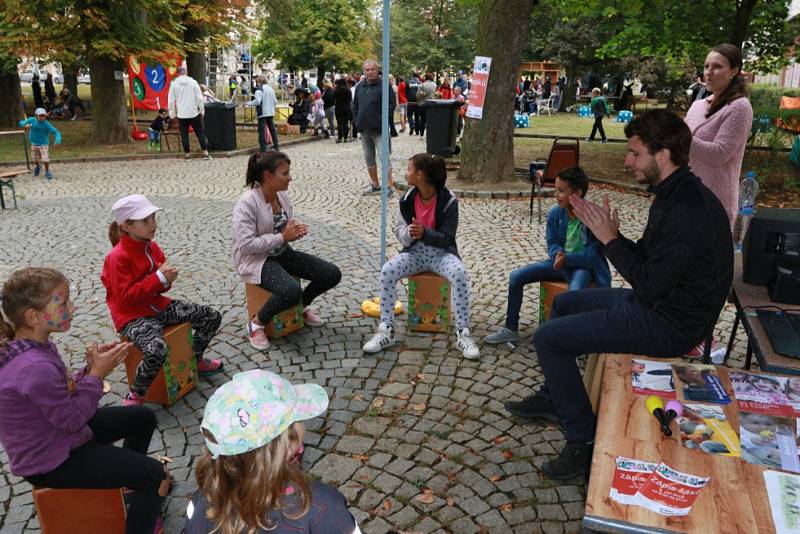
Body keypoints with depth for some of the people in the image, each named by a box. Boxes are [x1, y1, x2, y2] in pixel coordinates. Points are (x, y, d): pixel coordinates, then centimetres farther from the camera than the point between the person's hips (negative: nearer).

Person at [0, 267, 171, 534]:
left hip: (58, 428, 10)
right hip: (51, 461, -10)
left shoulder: (36, 345, -5)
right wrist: (97, 373, -22)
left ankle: (127, 477, 43)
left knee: (143, 417, 20)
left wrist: (92, 367, -12)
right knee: (152, 473, -13)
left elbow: (66, 392, 4)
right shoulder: (35, 368, -36)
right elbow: (72, 420, -26)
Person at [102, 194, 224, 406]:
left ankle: (195, 361, 24)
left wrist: (167, 277, -8)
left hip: (158, 305, 8)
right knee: (157, 350, -38)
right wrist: (159, 278, -25)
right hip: (132, 316, -8)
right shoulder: (118, 257, -18)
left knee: (212, 317, 0)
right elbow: (125, 296, -23)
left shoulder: (152, 247, 5)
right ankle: (134, 396, -10)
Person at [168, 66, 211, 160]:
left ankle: (187, 154, 9)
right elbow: (200, 98, -2)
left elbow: (171, 101, 1)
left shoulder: (174, 84, 0)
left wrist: (172, 114, 10)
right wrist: (202, 110, 7)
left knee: (184, 135, 7)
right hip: (194, 113, 0)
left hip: (181, 114, 0)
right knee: (200, 132, 5)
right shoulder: (193, 82, -1)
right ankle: (205, 153, 2)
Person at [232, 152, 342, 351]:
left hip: (282, 253, 8)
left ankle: (302, 305, 21)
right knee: (292, 291, -35)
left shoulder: (282, 195, 1)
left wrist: (296, 230, -9)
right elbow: (246, 245, -27)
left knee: (332, 274, -5)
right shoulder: (246, 203, -21)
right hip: (256, 260, -7)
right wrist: (282, 237, -23)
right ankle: (256, 323, -7)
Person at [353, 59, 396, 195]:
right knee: (369, 158, 13)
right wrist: (356, 120, 10)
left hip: (379, 129, -6)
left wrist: (384, 120, -13)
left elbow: (392, 104, -8)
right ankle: (375, 185, 24)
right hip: (364, 129, 7)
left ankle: (389, 186, -5)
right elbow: (355, 104, 21)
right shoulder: (360, 86, 13)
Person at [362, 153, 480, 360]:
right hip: (414, 252, 3)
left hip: (441, 252, -3)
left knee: (460, 273, -34)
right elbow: (399, 231, 0)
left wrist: (424, 233, -33)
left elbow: (446, 239, -14)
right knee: (387, 271, -25)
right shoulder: (407, 199, -3)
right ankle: (386, 331, -17)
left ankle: (463, 333, -23)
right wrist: (409, 233, -25)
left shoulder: (448, 200, -13)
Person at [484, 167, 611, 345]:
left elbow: (594, 252, -19)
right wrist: (558, 255, -19)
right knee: (516, 277, -6)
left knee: (575, 293, -39)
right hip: (560, 262, 6)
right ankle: (510, 329, 5)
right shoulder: (555, 213, -5)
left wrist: (567, 259, -30)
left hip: (583, 265, -5)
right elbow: (552, 243, 4)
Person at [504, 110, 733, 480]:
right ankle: (553, 398, 33)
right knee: (564, 303, 22)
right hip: (656, 301, 11)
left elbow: (649, 286, -27)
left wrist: (610, 239, -17)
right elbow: (647, 258, 10)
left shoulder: (690, 210, -28)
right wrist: (609, 232, -2)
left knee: (548, 338, -13)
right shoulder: (674, 194, 5)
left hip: (668, 325, -11)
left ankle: (584, 441, -1)